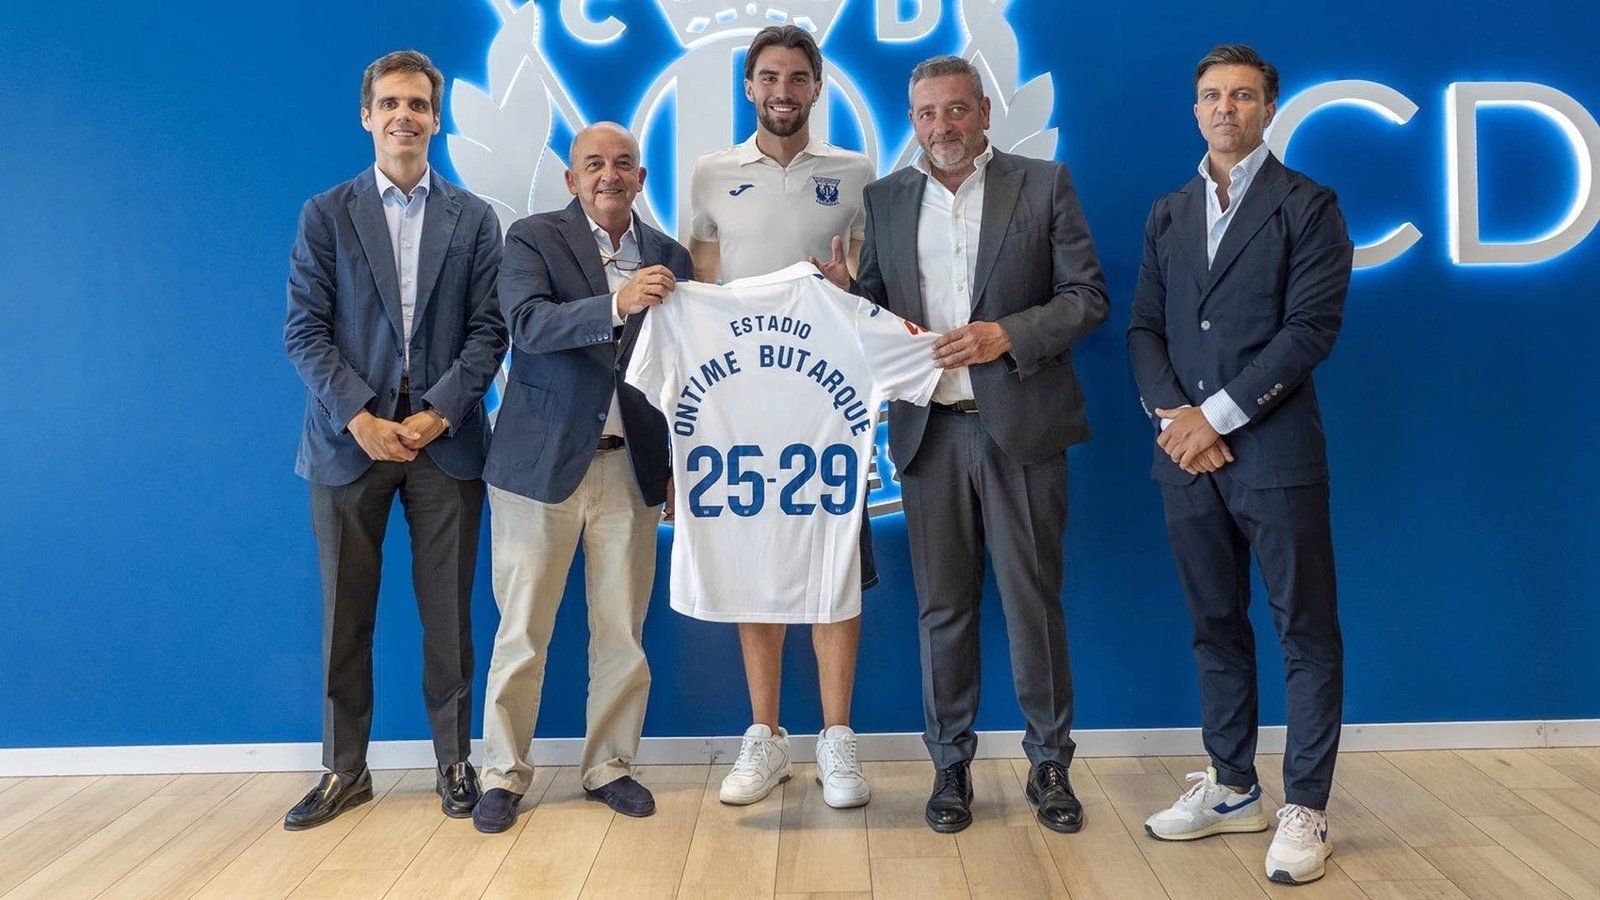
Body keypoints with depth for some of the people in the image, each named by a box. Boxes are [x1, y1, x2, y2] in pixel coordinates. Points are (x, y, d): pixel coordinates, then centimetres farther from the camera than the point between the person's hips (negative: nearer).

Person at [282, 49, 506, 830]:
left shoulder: (474, 220, 9)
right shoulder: (325, 215, 7)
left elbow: (487, 331, 2)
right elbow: (305, 331, 0)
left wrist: (436, 414, -10)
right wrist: (360, 418, -12)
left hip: (445, 438, 0)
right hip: (350, 439, 0)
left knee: (448, 611, 5)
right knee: (345, 613, 6)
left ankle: (454, 763, 17)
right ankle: (344, 770, 18)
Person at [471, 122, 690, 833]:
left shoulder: (668, 256, 10)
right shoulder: (532, 238, -1)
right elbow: (528, 324, -19)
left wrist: (679, 468, 10)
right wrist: (615, 305, -34)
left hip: (631, 468, 3)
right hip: (542, 463, -3)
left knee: (623, 633, 9)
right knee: (522, 632, 4)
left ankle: (610, 765, 24)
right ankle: (504, 773, 18)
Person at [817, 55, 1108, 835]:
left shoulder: (1043, 185, 3)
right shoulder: (886, 199, 11)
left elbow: (1087, 296, -2)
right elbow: (876, 304, 12)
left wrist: (1006, 336, -15)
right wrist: (846, 293, -10)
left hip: (1019, 424, -2)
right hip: (929, 428, 2)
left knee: (1032, 599, 4)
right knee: (943, 605, 9)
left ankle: (1050, 763, 19)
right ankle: (950, 764, 20)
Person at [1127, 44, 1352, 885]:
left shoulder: (1307, 206, 0)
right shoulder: (1168, 214, 15)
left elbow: (1311, 328, -10)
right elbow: (1144, 328, 10)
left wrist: (1216, 415, -14)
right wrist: (1171, 416, -6)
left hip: (1275, 453, -4)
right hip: (1188, 455, 5)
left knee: (1306, 632, 1)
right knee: (1216, 626, 12)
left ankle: (1305, 807, 11)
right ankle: (1232, 787, 24)